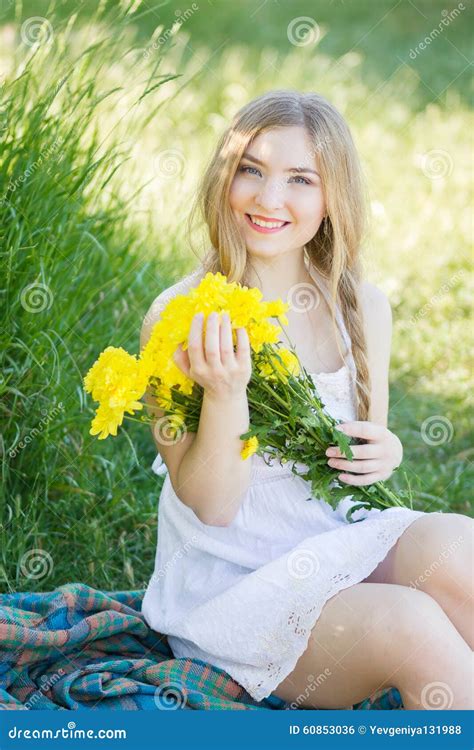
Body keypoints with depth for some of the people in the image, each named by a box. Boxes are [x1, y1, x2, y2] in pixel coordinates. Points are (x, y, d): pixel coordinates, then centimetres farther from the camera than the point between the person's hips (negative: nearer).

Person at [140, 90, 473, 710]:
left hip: (341, 547, 4)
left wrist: (385, 454, -9)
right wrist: (225, 393, -28)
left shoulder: (365, 308, 3)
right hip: (231, 584, -4)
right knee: (411, 625, -29)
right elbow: (212, 506, -11)